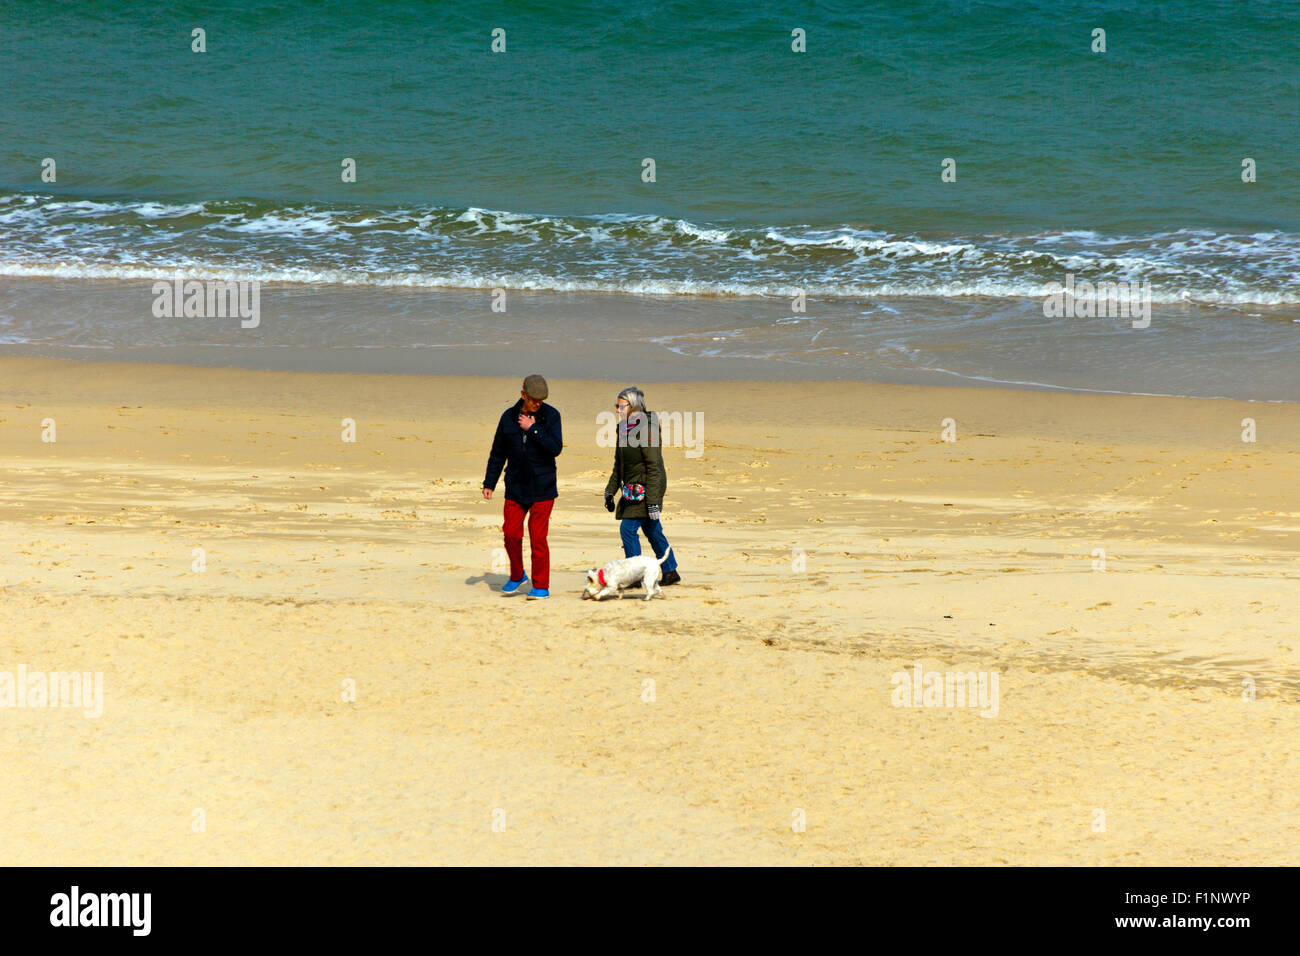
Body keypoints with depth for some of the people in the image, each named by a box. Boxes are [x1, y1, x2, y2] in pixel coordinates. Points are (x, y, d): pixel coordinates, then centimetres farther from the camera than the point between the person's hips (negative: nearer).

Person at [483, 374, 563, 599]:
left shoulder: (551, 415, -4)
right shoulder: (508, 417, 4)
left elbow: (555, 449, -15)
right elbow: (498, 453, 12)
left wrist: (532, 429, -18)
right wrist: (489, 483, 9)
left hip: (542, 488, -3)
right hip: (515, 487, 3)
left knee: (538, 537, -4)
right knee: (511, 533, 0)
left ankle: (541, 586, 5)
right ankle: (517, 576, 24)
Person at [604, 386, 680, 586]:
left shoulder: (646, 429, -18)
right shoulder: (624, 428, 10)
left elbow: (654, 467, -20)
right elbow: (619, 464, 19)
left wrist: (652, 500, -23)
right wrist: (610, 491, 16)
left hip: (645, 489, -9)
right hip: (632, 489, 9)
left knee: (628, 528, -11)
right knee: (652, 531, 14)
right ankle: (670, 572, 24)